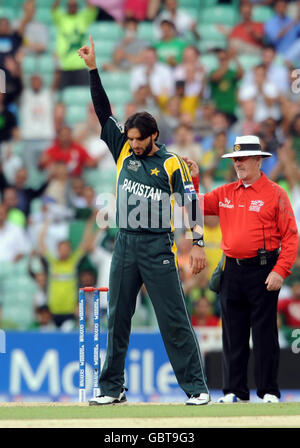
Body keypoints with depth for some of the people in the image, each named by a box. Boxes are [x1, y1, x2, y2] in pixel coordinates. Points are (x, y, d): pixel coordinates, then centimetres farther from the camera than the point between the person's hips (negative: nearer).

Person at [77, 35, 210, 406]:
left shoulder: (171, 164, -1)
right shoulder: (124, 152, 11)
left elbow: (191, 202, -6)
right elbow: (103, 111, 9)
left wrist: (197, 243, -17)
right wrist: (93, 69, 3)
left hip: (158, 247, -5)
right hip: (125, 246, 5)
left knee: (174, 319, -6)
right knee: (117, 319, 6)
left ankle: (196, 387, -4)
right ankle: (111, 388, 11)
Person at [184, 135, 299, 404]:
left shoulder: (275, 194, -1)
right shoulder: (225, 194, 14)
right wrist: (190, 180, 2)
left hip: (263, 271, -5)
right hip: (232, 270, 5)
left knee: (264, 332, -3)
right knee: (233, 333, 6)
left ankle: (269, 392, 2)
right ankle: (235, 391, 11)